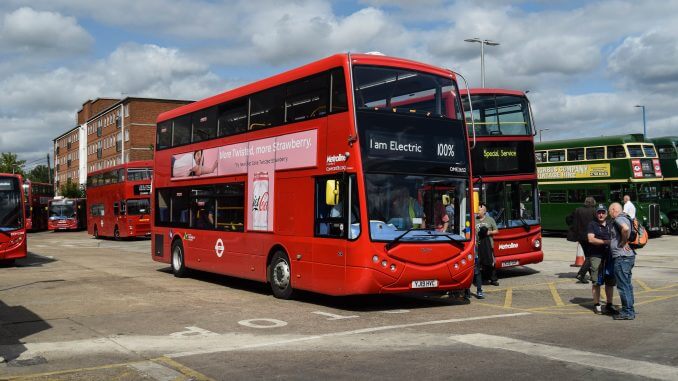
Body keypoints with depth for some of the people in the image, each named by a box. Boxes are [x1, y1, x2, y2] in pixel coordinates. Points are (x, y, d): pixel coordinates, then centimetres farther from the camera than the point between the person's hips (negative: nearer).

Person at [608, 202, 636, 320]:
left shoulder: (619, 219, -11)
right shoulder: (625, 218, 20)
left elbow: (626, 228, -33)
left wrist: (623, 242, -20)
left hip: (622, 256, -10)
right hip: (629, 255, 10)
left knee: (623, 285, -6)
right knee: (627, 284, 16)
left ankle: (627, 312, -3)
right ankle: (630, 310, 23)